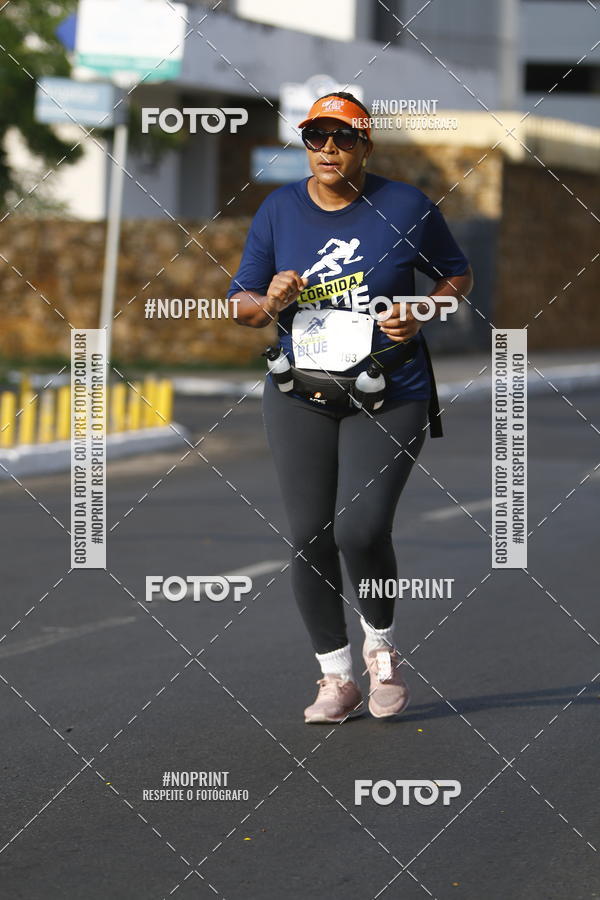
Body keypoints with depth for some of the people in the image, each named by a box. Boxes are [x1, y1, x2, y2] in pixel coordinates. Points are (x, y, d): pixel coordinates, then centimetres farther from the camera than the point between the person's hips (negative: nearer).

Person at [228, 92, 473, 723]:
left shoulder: (406, 207, -2)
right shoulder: (278, 210, 4)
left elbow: (457, 275, 10)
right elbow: (240, 302, 10)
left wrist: (422, 315, -9)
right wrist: (270, 303, -13)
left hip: (389, 398, -3)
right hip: (299, 398, 3)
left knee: (360, 531, -15)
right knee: (308, 538, 0)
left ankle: (381, 646, 13)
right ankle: (336, 678, 13)